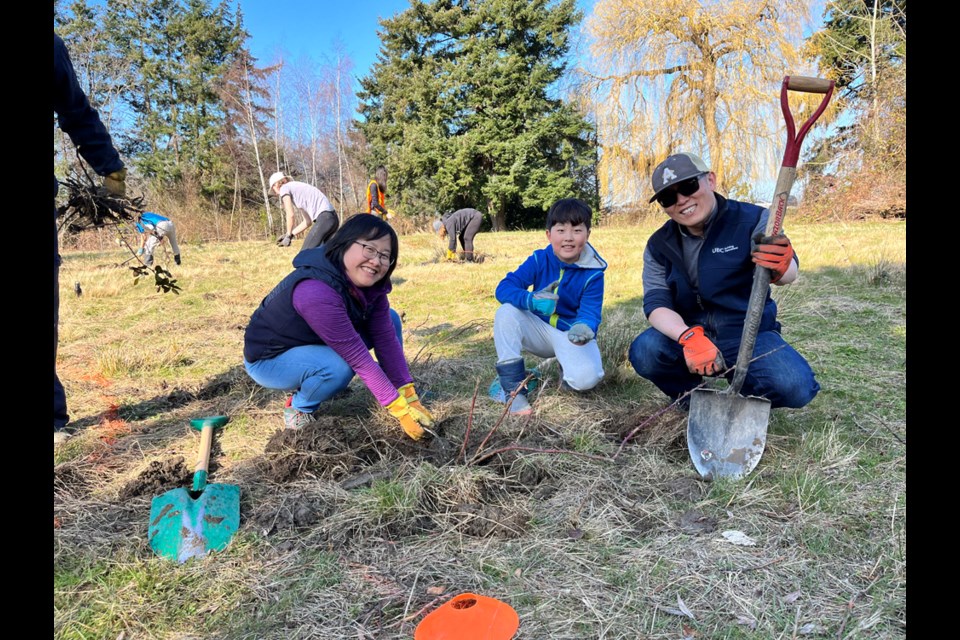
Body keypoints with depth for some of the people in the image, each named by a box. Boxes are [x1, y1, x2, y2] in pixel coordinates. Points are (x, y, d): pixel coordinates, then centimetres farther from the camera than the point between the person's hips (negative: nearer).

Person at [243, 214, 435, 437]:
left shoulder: (370, 283, -14)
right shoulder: (316, 292, -38)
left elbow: (386, 338, -13)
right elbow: (358, 357, -35)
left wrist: (409, 396, -17)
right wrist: (400, 410, -30)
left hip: (313, 343, 7)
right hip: (269, 358, -7)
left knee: (390, 320, -4)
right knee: (340, 367, -35)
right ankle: (299, 407, -5)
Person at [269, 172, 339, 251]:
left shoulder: (284, 188, 6)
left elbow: (290, 215, -5)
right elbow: (308, 221, 22)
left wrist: (288, 235, 5)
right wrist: (290, 235, 21)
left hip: (325, 218, -9)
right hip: (331, 218, 9)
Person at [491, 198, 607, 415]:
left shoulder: (593, 273, -15)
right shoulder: (539, 260, -11)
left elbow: (590, 313, -21)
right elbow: (503, 287, -21)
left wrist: (584, 329, -47)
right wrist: (532, 300, -41)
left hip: (573, 334, -2)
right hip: (541, 330, 2)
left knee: (586, 378, -32)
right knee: (506, 312, -26)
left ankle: (564, 367, 8)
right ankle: (513, 387, -21)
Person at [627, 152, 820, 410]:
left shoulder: (752, 220, -7)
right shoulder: (658, 246, 1)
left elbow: (789, 273, -21)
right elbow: (656, 303, -10)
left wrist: (781, 267, -48)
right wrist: (688, 337, -31)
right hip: (690, 336, 2)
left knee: (795, 387, -28)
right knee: (644, 351, -27)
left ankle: (742, 397, 7)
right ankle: (690, 396, 4)